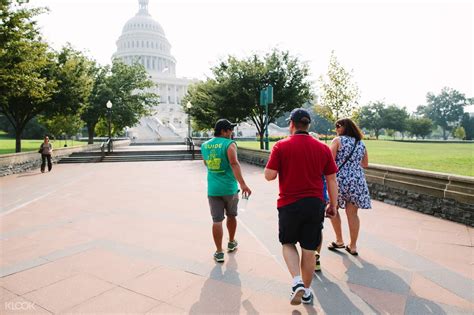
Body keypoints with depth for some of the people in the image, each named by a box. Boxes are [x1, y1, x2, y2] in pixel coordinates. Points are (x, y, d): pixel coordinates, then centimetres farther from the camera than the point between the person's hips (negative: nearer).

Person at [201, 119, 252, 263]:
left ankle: (219, 252, 7)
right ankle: (231, 243, 37)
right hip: (229, 188, -3)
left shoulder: (204, 145, 8)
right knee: (231, 216, 19)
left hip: (213, 189, 3)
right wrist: (243, 184, -29)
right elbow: (234, 163, -24)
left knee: (217, 220, 5)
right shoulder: (229, 144, -10)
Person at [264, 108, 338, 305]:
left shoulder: (281, 146, -8)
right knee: (309, 250, 14)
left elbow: (269, 176, -9)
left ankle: (297, 281, 1)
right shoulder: (323, 148, 0)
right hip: (315, 204, 2)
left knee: (288, 244, 19)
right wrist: (333, 205, 13)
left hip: (289, 204, -2)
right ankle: (306, 291, 28)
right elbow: (332, 180, 3)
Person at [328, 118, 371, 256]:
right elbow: (365, 164, 19)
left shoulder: (338, 140, -6)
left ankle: (339, 240, 20)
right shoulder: (361, 143, 10)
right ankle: (353, 246, 16)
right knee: (352, 214, 9)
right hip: (357, 181, 5)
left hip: (340, 180, -4)